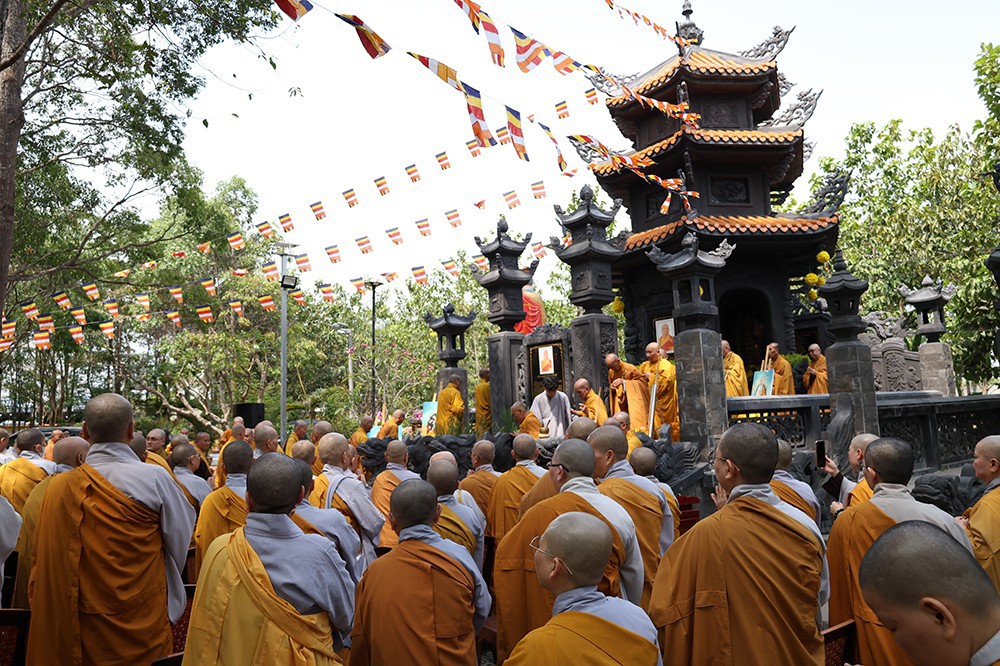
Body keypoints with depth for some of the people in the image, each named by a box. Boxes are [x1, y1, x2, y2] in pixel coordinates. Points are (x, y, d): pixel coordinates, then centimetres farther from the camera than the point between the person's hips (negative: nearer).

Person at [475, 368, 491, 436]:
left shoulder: (477, 386, 10)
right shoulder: (487, 385, -13)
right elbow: (490, 401, -9)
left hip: (479, 414, 8)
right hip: (487, 415, -8)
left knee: (479, 433, 8)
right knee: (486, 434, -7)